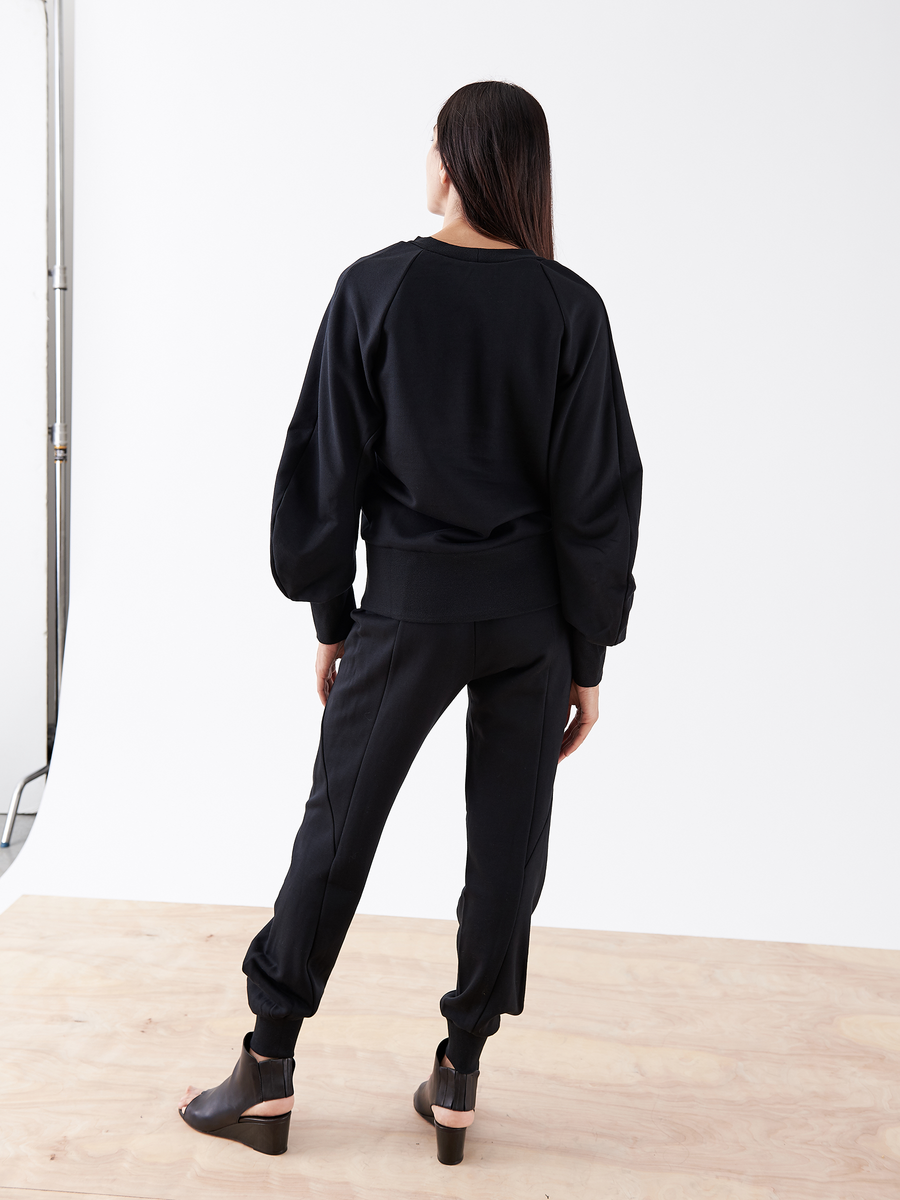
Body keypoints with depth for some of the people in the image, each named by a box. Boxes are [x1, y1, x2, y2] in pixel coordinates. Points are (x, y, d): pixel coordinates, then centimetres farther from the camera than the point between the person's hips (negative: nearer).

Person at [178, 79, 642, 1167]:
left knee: (337, 828, 10)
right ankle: (457, 1084, 21)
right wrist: (588, 658, 4)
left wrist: (330, 616, 7)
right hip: (532, 617, 2)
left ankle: (267, 1074, 19)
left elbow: (326, 464, -4)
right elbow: (599, 494, -3)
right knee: (507, 842, 11)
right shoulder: (571, 308, -3)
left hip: (408, 607, -1)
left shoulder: (375, 289, -5)